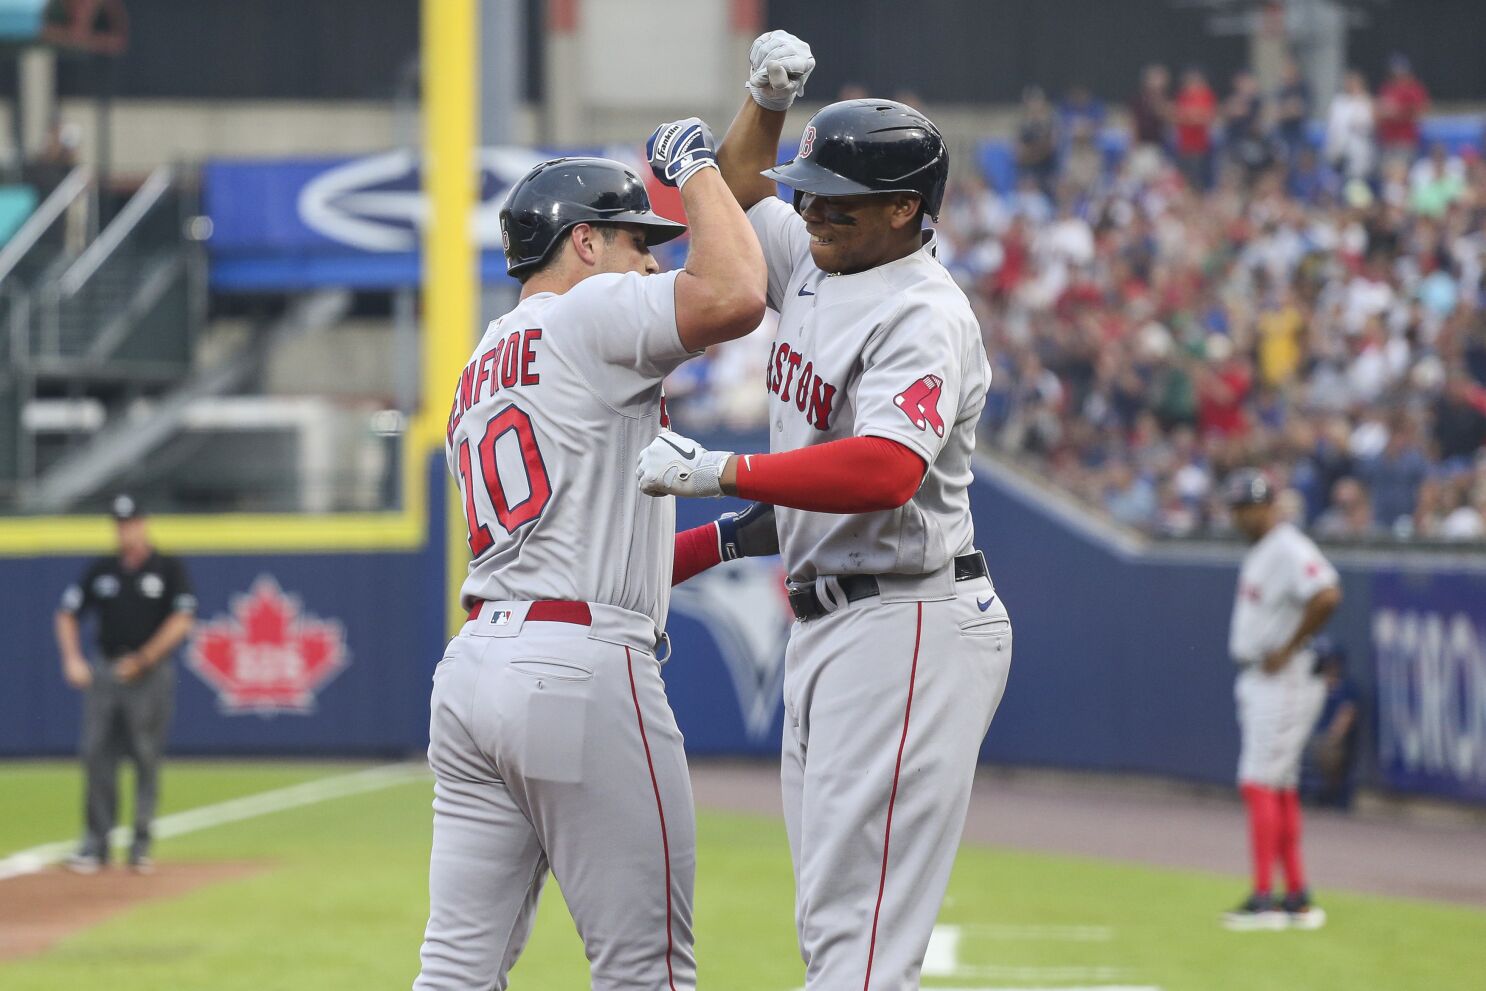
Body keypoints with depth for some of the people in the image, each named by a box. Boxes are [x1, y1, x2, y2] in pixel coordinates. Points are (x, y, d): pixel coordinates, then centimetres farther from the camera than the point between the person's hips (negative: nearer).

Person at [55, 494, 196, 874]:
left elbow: (181, 622, -8)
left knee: (147, 759, -3)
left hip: (150, 674, -3)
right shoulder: (101, 571, 10)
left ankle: (141, 844, 3)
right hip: (103, 672, 3)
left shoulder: (169, 569, 0)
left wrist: (142, 660, -12)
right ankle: (95, 843, 1)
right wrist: (72, 658, 0)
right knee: (96, 754, -3)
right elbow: (67, 613, 14)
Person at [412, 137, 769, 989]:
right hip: (581, 666, -9)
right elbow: (735, 296, -19)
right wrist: (696, 168, -3)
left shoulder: (478, 380, 25)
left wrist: (722, 541, 26)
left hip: (476, 661, 9)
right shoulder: (587, 313, -1)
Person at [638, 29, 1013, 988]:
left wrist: (717, 471, -35)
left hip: (907, 626, -10)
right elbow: (738, 193, 32)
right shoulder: (814, 262, 12)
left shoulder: (925, 316, -17)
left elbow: (883, 472, -32)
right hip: (828, 624, 10)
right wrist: (766, 100, 12)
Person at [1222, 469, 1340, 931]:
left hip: (1286, 681, -11)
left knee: (1258, 784, -14)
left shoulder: (1289, 549, -16)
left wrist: (1287, 650, -24)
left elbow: (1326, 596, -31)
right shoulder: (1258, 551, 15)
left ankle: (1263, 900, -16)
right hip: (1257, 681, 11)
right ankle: (1298, 899, 17)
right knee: (1281, 787, 12)